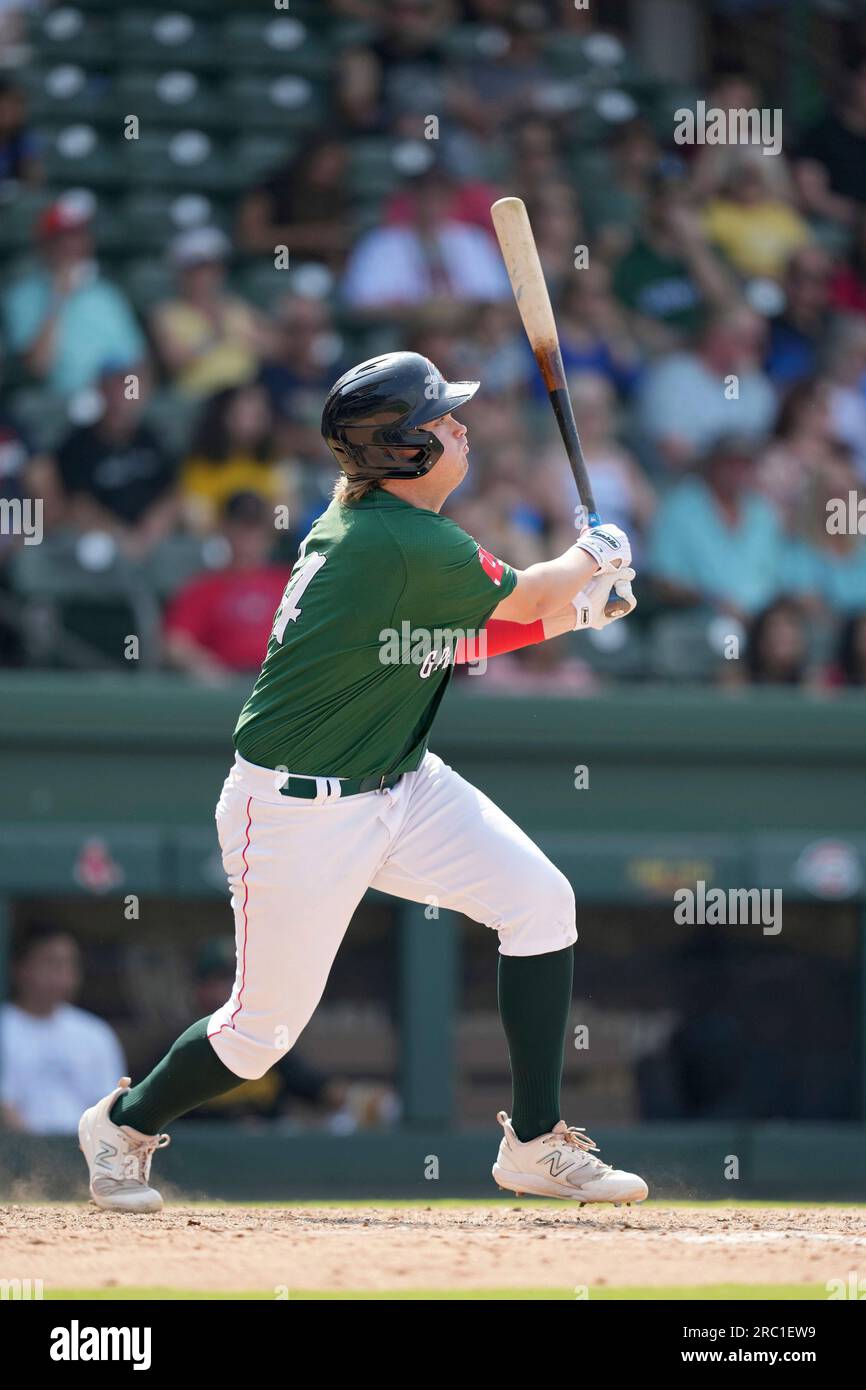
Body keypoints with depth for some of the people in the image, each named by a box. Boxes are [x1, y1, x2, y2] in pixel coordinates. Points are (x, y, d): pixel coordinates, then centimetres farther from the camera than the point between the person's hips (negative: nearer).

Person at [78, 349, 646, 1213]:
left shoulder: (365, 519, 3)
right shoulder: (407, 546, -27)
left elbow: (434, 645, 14)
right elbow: (524, 598, -11)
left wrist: (565, 611, 9)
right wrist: (594, 560, 10)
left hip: (397, 784, 9)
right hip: (300, 811, -9)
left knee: (540, 901, -4)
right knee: (267, 1025, 2)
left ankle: (535, 1144, 3)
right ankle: (126, 1125, 31)